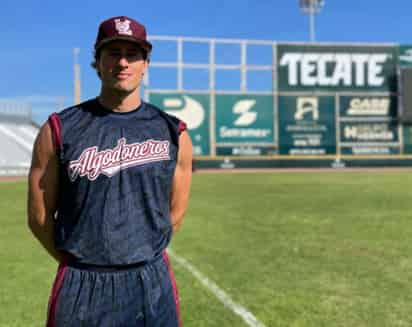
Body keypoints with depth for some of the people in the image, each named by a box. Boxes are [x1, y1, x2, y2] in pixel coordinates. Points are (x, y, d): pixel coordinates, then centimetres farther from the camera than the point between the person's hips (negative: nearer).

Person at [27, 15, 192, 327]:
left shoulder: (173, 133, 2)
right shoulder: (59, 130, -2)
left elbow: (175, 214, 9)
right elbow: (40, 217, 2)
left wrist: (141, 256, 10)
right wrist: (81, 264, 8)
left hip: (153, 285, 2)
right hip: (82, 289, -1)